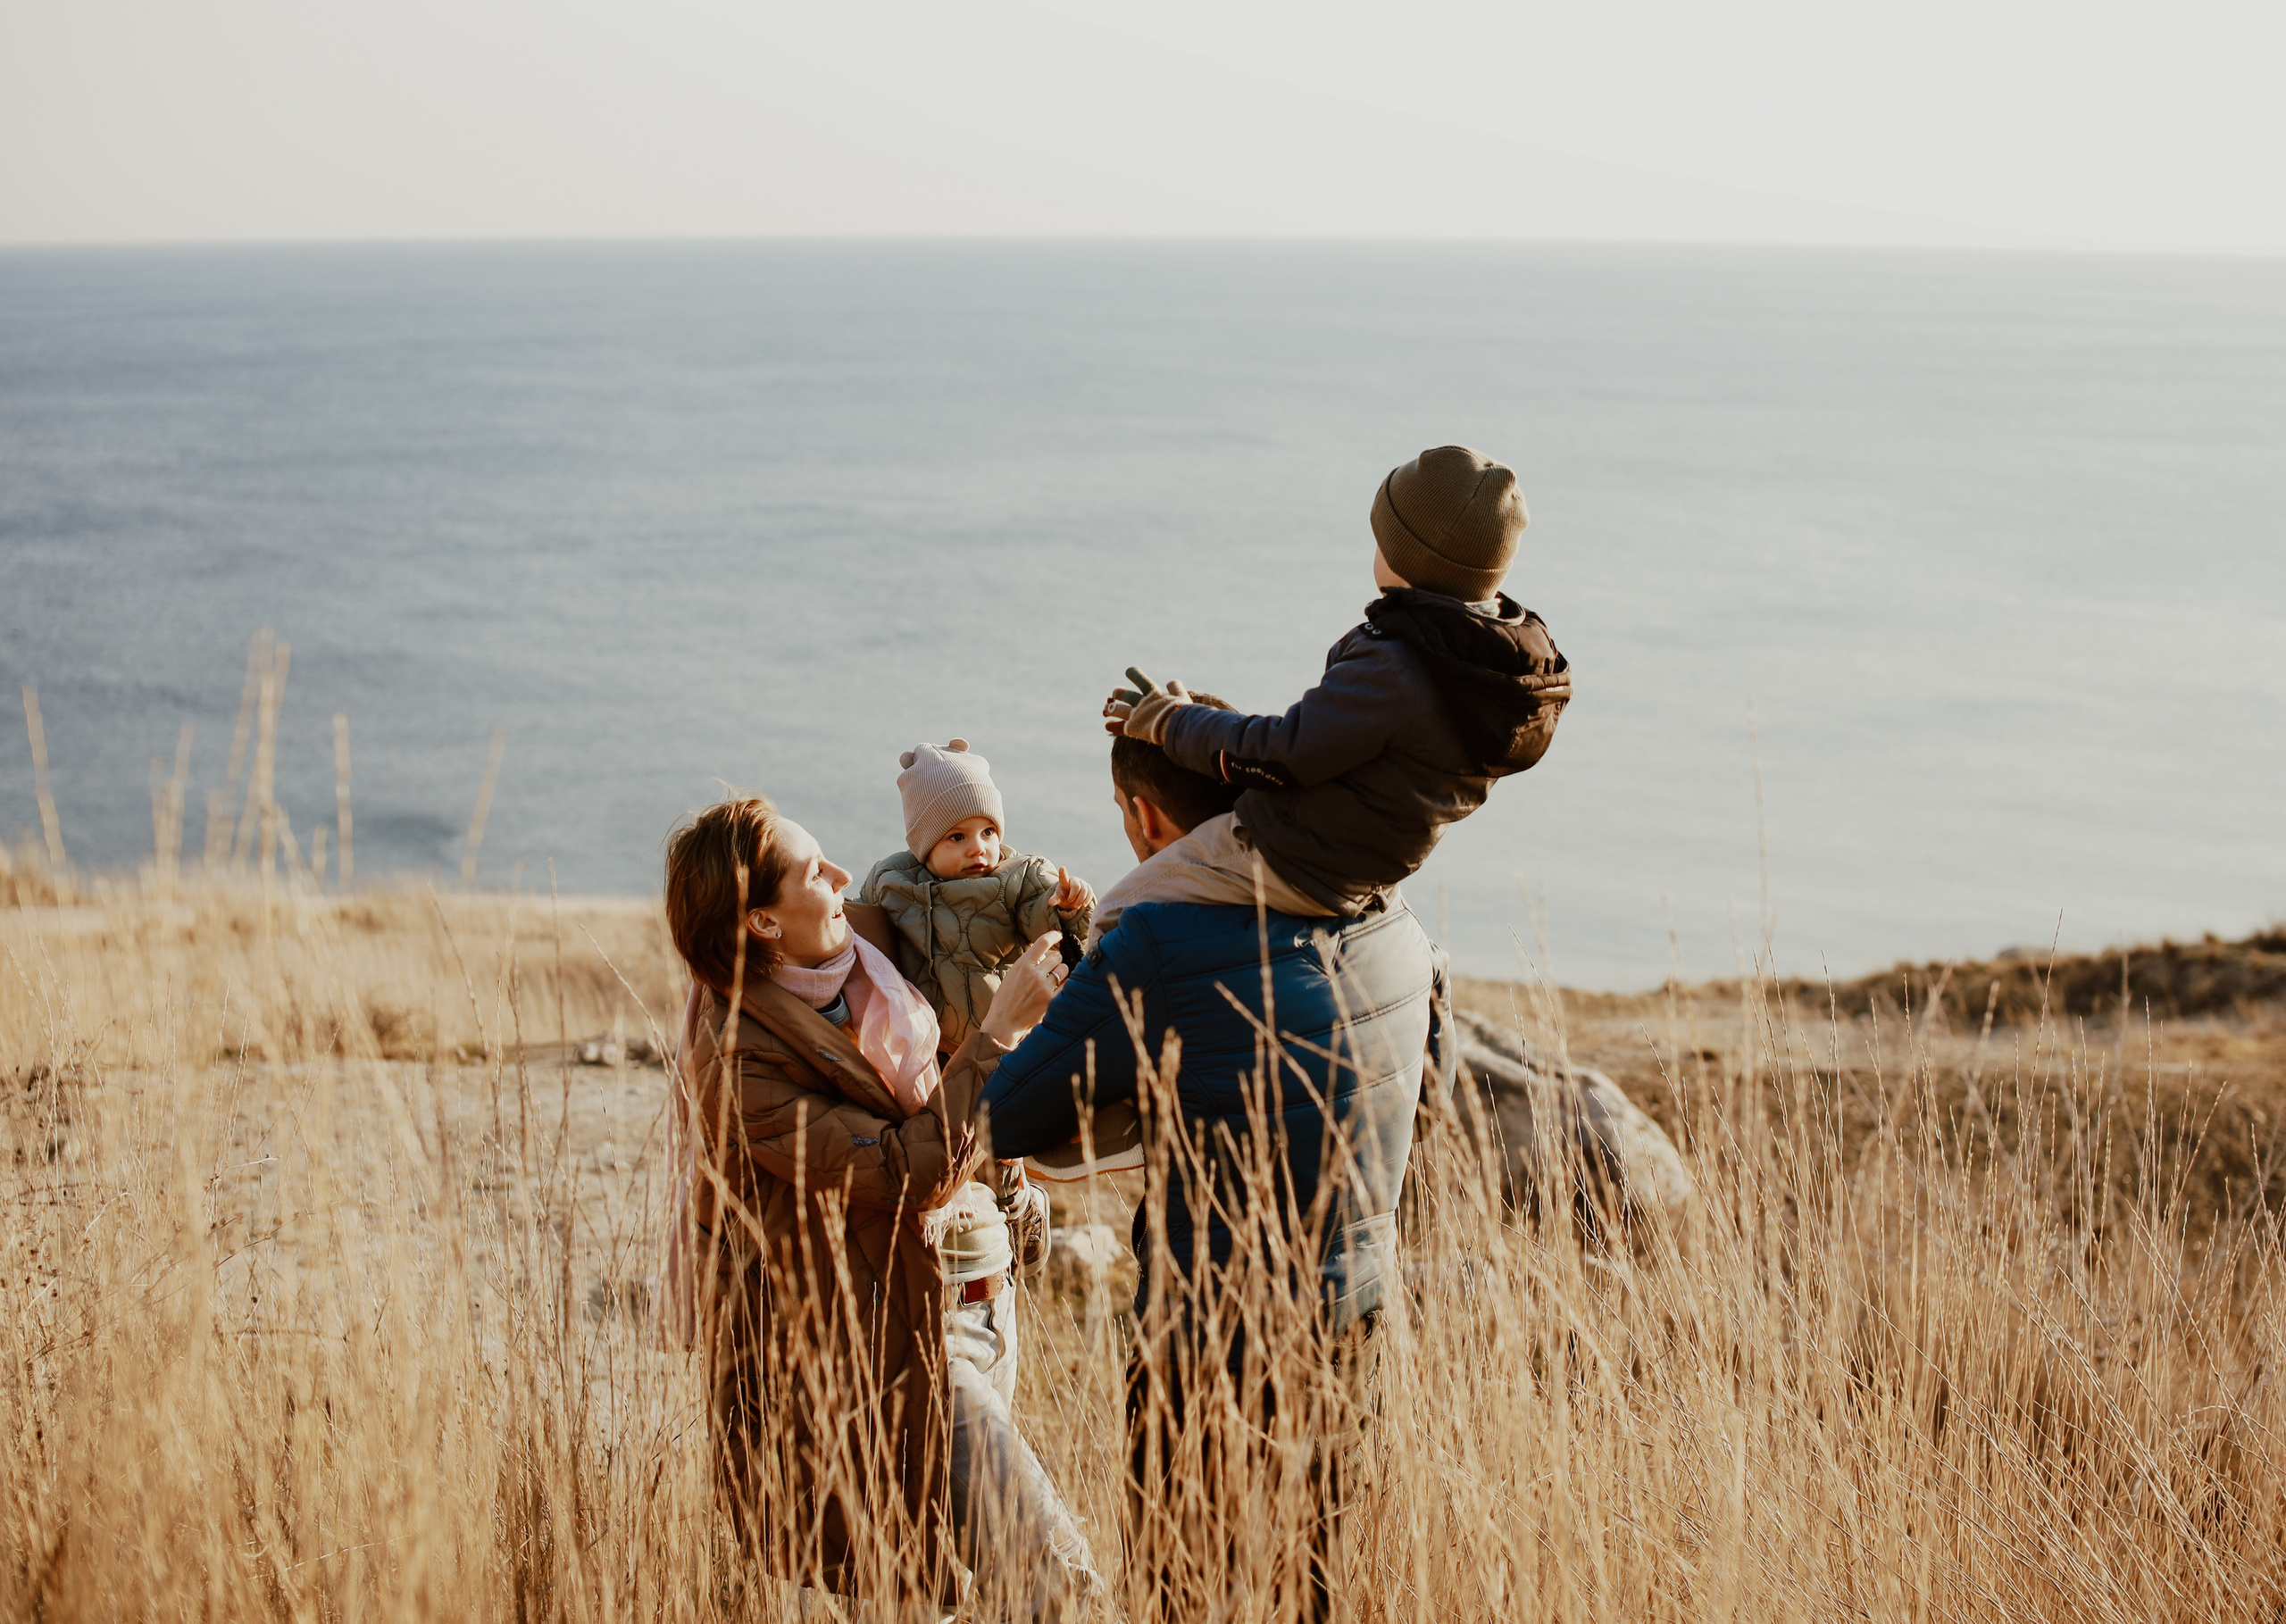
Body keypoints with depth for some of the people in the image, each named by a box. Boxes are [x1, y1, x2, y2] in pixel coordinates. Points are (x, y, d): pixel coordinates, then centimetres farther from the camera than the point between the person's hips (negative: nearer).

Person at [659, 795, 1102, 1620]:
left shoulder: (854, 974, 3)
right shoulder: (739, 1063, -21)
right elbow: (908, 1172, -24)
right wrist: (999, 1030, -22)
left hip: (966, 1297, 9)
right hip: (884, 1341, -9)